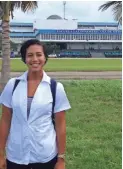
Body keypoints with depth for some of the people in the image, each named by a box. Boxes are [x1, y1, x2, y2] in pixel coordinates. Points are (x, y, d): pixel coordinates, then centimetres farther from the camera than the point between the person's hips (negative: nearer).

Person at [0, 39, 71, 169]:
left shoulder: (56, 87, -7)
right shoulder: (12, 85, -3)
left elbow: (60, 125, -3)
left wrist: (61, 158, -2)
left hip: (46, 157, -1)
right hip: (15, 156, 2)